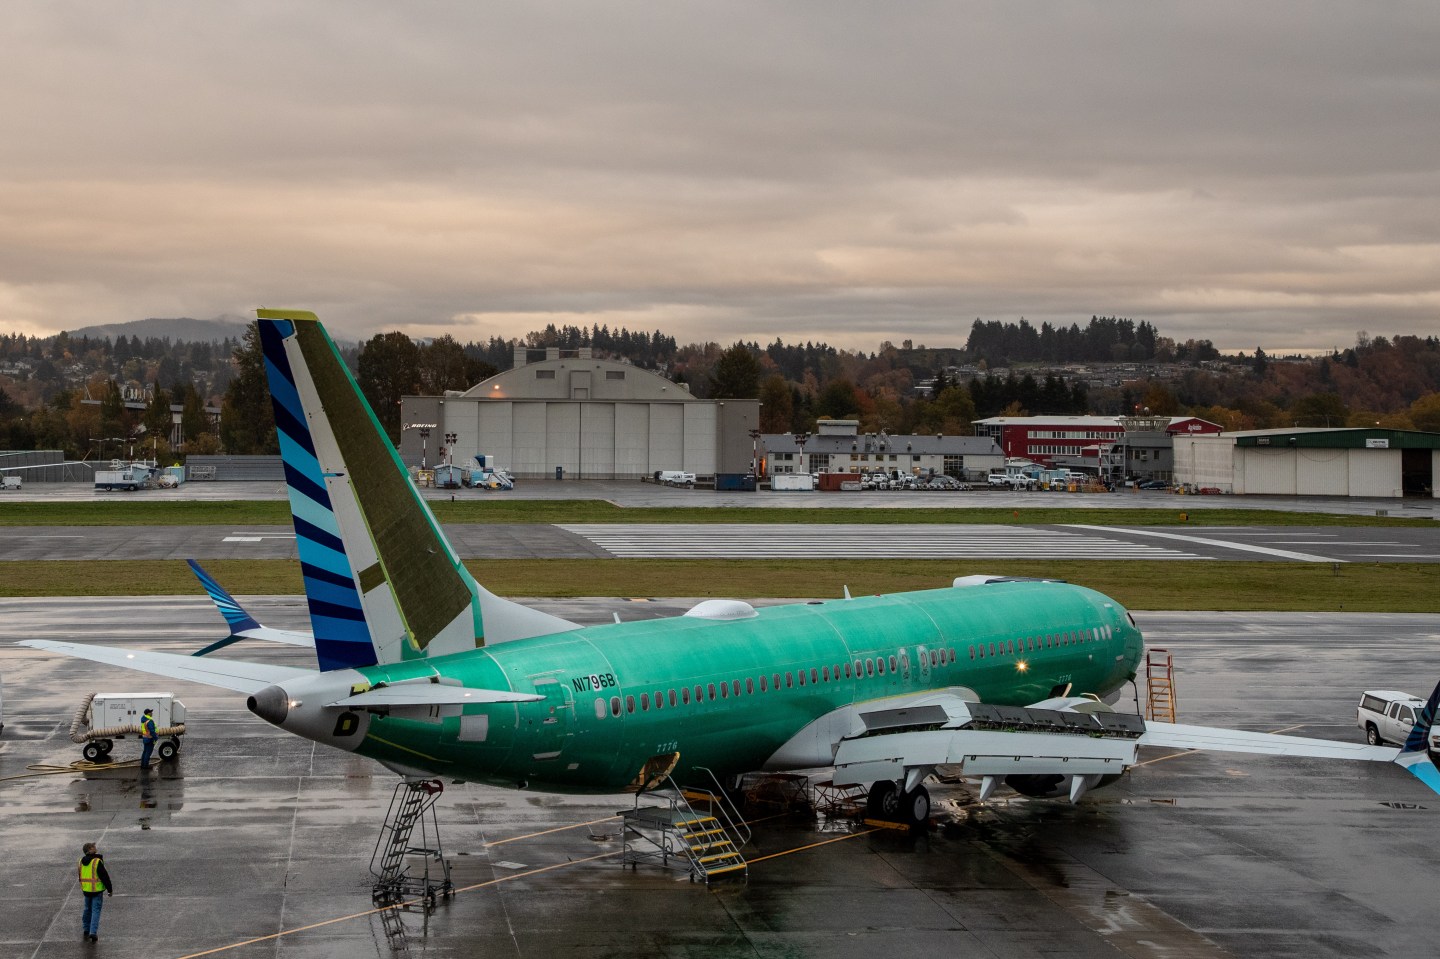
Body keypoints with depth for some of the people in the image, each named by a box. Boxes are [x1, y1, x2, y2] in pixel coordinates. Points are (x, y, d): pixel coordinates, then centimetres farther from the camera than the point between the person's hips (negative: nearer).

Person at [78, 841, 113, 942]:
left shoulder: (81, 861, 2)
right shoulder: (97, 862, -19)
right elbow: (104, 876, -16)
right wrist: (110, 889, -6)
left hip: (86, 890, 6)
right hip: (97, 890, -6)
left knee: (87, 909, 21)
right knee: (96, 911, -1)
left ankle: (86, 929, 29)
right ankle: (93, 932, -8)